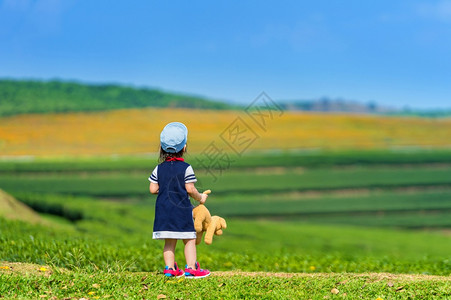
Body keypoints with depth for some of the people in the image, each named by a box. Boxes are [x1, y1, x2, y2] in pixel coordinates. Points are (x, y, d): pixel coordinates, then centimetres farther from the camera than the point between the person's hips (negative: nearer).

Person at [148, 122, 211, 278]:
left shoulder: (159, 168, 4)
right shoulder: (186, 168, -9)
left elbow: (153, 189, 3)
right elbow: (190, 189, -10)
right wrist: (200, 197, 7)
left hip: (164, 210, 4)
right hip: (182, 209, -4)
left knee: (169, 241, 10)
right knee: (189, 239, 4)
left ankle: (170, 268, 9)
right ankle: (191, 268, 1)